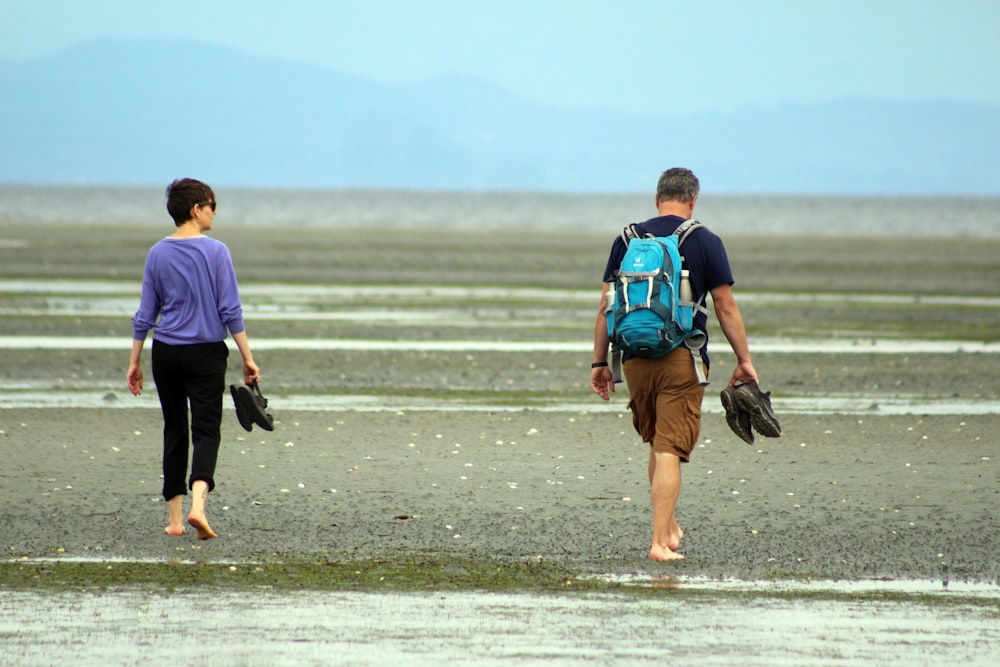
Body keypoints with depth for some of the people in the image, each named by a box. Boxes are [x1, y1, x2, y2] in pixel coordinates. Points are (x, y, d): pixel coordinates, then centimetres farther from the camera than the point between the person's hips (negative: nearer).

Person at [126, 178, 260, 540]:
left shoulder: (158, 253, 3)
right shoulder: (215, 252, -7)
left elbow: (145, 313, 5)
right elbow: (230, 311, -9)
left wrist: (134, 362, 12)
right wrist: (248, 358, -4)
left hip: (166, 353, 3)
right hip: (206, 354, -3)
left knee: (174, 432, 13)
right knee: (206, 431, -3)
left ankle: (175, 517, 14)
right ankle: (197, 503, -26)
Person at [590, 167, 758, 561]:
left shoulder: (627, 239, 7)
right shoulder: (705, 242, -2)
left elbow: (607, 306, 7)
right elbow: (726, 308, -2)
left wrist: (600, 362, 12)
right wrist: (744, 361, 4)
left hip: (635, 358, 3)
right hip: (682, 358, -3)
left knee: (656, 444, 20)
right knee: (670, 450, -4)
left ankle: (670, 528, 27)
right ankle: (660, 542, -11)